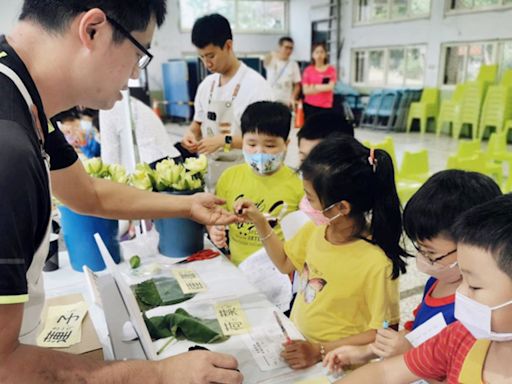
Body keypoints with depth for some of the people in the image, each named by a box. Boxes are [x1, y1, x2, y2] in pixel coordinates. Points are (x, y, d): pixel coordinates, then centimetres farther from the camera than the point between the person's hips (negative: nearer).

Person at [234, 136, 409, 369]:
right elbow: (285, 263, 12)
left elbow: (382, 333, -16)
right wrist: (259, 222, 3)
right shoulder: (315, 229, -5)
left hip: (333, 363, -5)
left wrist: (320, 350, -21)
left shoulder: (376, 263, -25)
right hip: (296, 344, 5)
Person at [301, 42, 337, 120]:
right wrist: (323, 88, -10)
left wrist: (314, 86, -8)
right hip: (310, 106, 0)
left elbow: (330, 87, -7)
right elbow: (305, 90, -4)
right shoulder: (308, 70, 3)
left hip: (326, 107, 0)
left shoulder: (331, 70, 4)